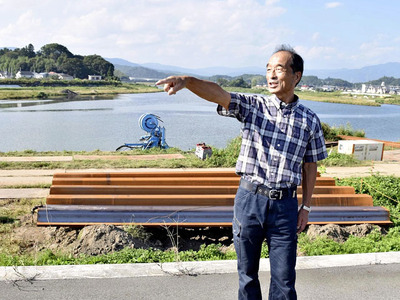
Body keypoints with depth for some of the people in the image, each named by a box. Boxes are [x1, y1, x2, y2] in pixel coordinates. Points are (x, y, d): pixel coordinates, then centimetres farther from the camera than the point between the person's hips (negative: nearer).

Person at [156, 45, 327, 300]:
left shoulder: (309, 120, 2)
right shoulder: (252, 106, -1)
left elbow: (310, 166, 10)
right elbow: (217, 93, -18)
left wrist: (306, 207, 10)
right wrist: (187, 81, -36)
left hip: (285, 205, 0)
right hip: (249, 199, 0)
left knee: (284, 279, 8)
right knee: (247, 273, 14)